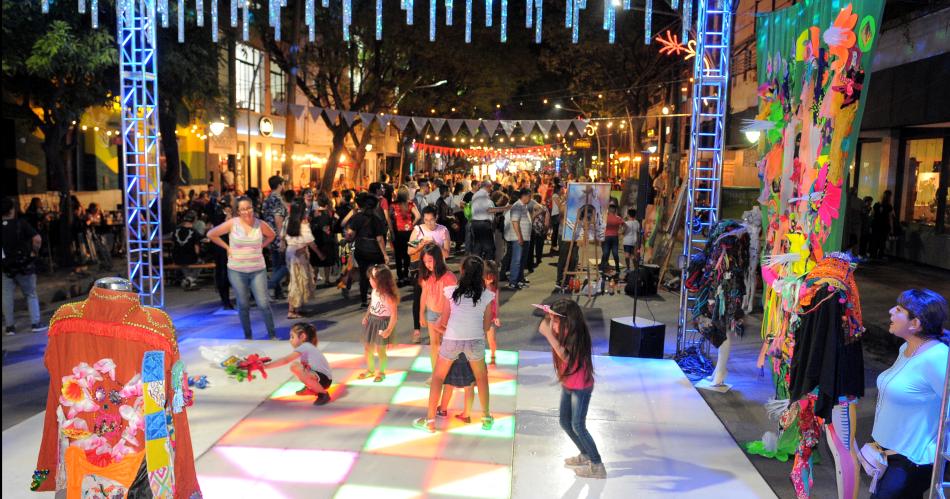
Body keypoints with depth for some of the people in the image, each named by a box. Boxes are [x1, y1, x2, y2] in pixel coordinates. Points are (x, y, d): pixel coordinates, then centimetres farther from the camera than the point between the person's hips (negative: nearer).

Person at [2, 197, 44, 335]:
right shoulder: (21, 224, -11)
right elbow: (37, 239, -23)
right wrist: (34, 252, -8)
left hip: (6, 268, 2)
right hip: (24, 266, -2)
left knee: (7, 297, 11)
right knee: (31, 295, 10)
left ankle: (9, 326, 13)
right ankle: (35, 323, 6)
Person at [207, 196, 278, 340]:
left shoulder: (260, 224, -2)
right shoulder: (232, 223, -7)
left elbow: (272, 235, 18)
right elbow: (211, 234, 1)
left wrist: (261, 246, 5)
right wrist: (227, 247, -2)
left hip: (258, 270, 0)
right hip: (237, 271, 0)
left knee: (264, 304, -4)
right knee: (243, 305, 10)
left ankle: (273, 335, 9)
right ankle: (248, 336, 25)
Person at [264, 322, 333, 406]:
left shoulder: (304, 347, -15)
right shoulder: (307, 347, 14)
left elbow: (285, 360, -21)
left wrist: (266, 366, -20)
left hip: (324, 379, -10)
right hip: (319, 375, 10)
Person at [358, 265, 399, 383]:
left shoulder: (389, 297, -24)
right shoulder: (374, 291, -2)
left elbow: (394, 314, -22)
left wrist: (389, 330, -25)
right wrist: (366, 316, 0)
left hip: (382, 324, -7)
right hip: (371, 321, 7)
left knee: (380, 350, 7)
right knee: (367, 348, 15)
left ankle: (381, 372, 28)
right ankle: (370, 369, 36)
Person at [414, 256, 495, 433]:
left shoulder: (451, 291, -5)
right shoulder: (486, 295, -2)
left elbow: (442, 322, 1)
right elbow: (486, 326, 4)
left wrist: (436, 326, 24)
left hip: (452, 340, -1)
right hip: (475, 341, 1)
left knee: (437, 377, 17)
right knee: (481, 377, 25)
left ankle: (430, 421, 19)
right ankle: (486, 418, 30)